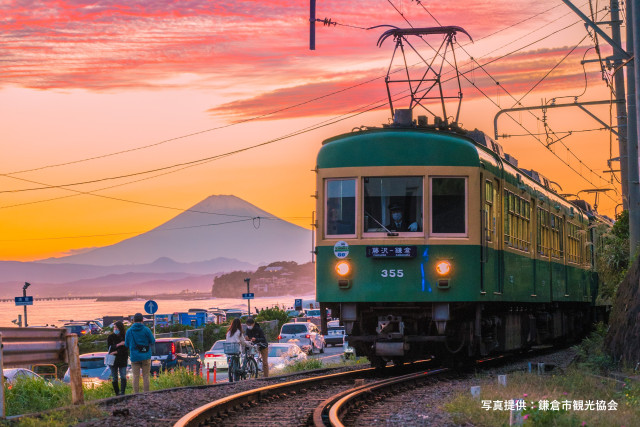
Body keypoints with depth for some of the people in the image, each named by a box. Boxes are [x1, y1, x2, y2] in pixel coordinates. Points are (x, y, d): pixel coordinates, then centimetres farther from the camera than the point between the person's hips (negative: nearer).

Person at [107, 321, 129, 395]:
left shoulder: (125, 337, 1)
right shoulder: (110, 337, 3)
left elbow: (126, 349, -7)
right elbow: (109, 348, -7)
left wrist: (116, 352, -15)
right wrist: (118, 345, -17)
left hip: (122, 360, -1)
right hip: (113, 360, 1)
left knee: (123, 377, -10)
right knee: (115, 378, 3)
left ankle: (122, 393, -12)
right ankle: (117, 393, 11)